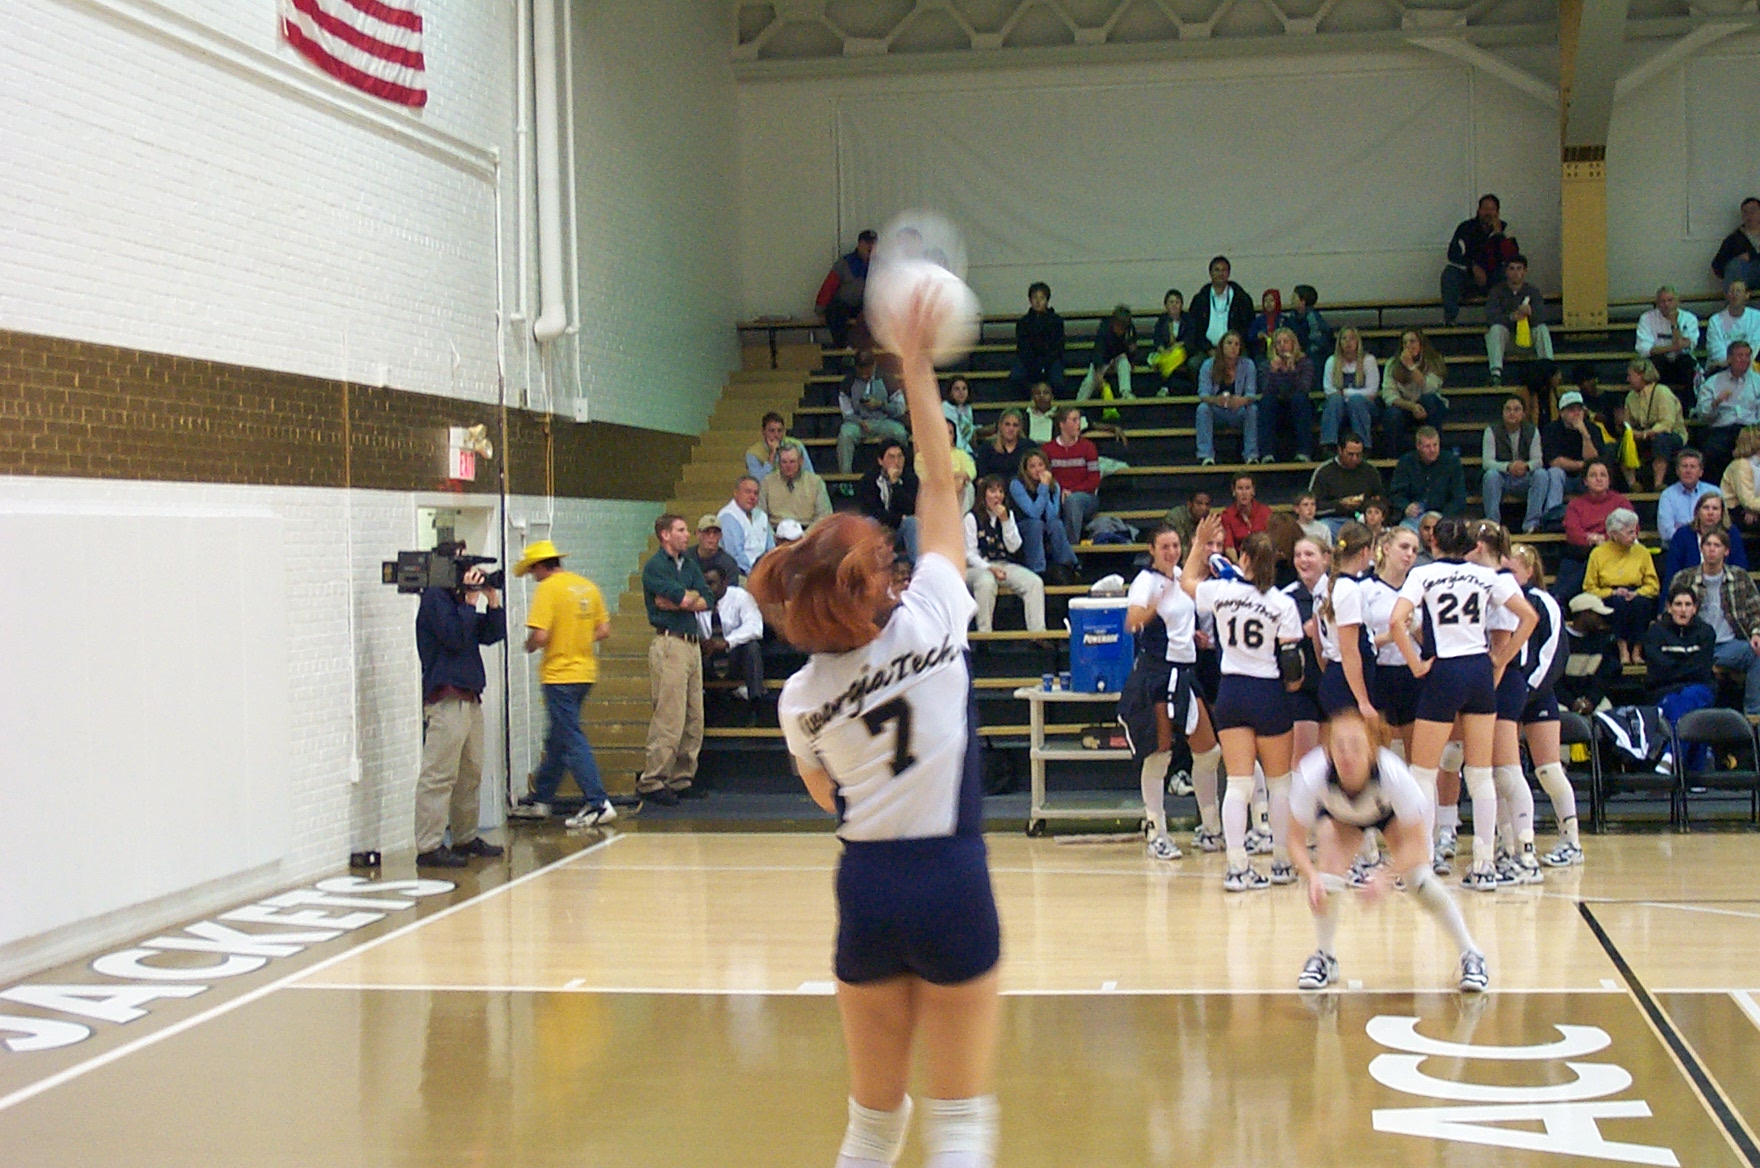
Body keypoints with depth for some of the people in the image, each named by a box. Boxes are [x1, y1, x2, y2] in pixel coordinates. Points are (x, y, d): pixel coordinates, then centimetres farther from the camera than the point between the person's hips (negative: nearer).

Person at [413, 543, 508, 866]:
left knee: (471, 773, 15)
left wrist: (492, 602, 7)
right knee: (440, 775, -12)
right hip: (445, 700, -10)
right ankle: (429, 847, -13)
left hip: (469, 698, 10)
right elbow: (455, 637, -19)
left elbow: (491, 635, 18)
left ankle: (466, 838, 24)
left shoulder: (460, 598, 19)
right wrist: (471, 601, -13)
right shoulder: (434, 599, -7)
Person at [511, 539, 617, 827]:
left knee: (572, 741, -5)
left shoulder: (548, 589, -12)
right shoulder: (587, 586, 9)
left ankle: (597, 803, -10)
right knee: (557, 740, 17)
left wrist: (529, 646, 1)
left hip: (560, 675, -8)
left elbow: (540, 635, -19)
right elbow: (604, 630, 9)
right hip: (586, 671, 8)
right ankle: (540, 799, 26)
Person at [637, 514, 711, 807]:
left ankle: (682, 779, 15)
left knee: (694, 719, 8)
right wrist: (692, 596, 5)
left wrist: (674, 602, -7)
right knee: (669, 717, -10)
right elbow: (684, 598, -17)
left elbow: (706, 602, 7)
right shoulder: (654, 566, -5)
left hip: (693, 644, 8)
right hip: (669, 643, -8)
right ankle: (651, 781, -6)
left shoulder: (689, 564, 18)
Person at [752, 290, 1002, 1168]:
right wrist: (916, 369, 4)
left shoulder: (801, 698, -3)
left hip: (867, 888, 3)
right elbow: (940, 485, 0)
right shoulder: (932, 619, -10)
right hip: (953, 882, -2)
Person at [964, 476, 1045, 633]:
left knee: (1035, 582, -20)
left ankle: (1038, 632, -23)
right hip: (979, 567, -5)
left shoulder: (1009, 515, 13)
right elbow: (970, 554, -7)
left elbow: (1014, 548, 3)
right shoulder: (972, 518, -2)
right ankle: (984, 634, -36)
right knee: (986, 582, -39)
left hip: (1005, 565, 5)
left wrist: (1005, 520, -8)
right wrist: (989, 569, -22)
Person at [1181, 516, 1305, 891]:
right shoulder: (1283, 604, -9)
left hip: (1231, 691, 2)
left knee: (1238, 783, 1)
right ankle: (1282, 863, 19)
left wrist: (1200, 543, 27)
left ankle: (1238, 867, -7)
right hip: (1269, 693, -2)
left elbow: (1186, 580, 18)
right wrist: (1294, 681, 10)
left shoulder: (1220, 591, -3)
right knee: (1279, 782, 13)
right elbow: (1291, 659, -9)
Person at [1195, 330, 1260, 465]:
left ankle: (1251, 454, -23)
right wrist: (1216, 400, -40)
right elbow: (1203, 394, -16)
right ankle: (1206, 456, -31)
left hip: (1239, 412, 0)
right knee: (1203, 408, -30)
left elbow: (1251, 394, -14)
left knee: (1253, 409, -30)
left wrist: (1242, 401, -40)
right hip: (1217, 412, 0)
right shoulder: (1208, 365, -9)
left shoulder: (1248, 365, -8)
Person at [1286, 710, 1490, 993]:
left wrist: (1386, 876, -50)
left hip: (1392, 813, -1)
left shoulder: (1394, 775, -42)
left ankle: (1471, 955, 1)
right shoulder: (1312, 776, -40)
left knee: (1417, 879, -19)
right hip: (1337, 815, 1)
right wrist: (1312, 877, -48)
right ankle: (1325, 958, 4)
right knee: (1327, 876, -21)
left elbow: (1417, 842, -34)